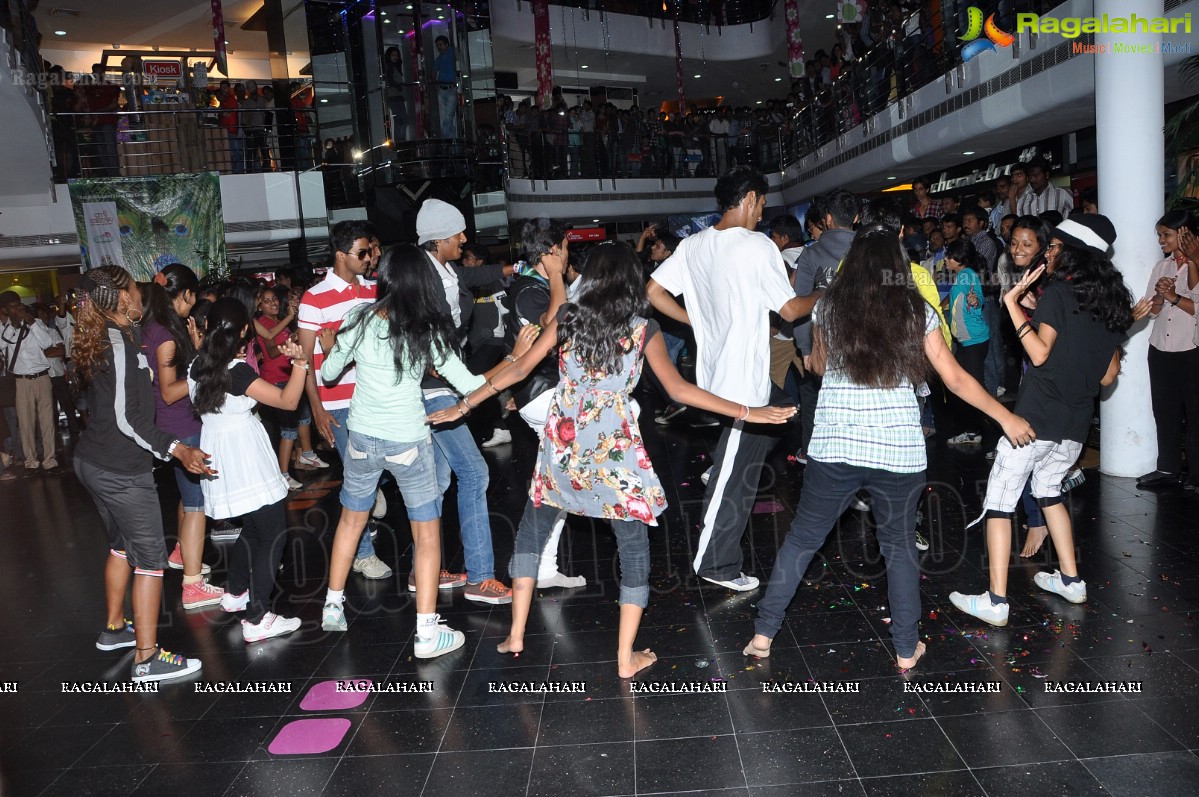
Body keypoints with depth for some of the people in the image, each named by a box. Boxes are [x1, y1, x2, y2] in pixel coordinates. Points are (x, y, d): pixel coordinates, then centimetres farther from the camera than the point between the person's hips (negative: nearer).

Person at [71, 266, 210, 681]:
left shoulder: (100, 340, 9)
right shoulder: (122, 341, -20)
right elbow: (126, 419, -23)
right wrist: (177, 449, -26)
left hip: (94, 461, 10)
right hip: (122, 470, -10)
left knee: (122, 545, 23)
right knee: (150, 556, -2)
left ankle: (114, 628, 38)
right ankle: (147, 658, 2)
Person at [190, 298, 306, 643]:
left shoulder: (198, 366, 5)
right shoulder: (238, 371, -19)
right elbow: (288, 400, -20)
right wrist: (300, 362, -23)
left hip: (217, 456, 9)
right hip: (246, 459, -9)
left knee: (252, 529, 25)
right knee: (273, 535, -2)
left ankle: (234, 592, 39)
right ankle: (257, 619, -3)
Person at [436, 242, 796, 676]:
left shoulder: (568, 317, 2)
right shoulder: (644, 329, -3)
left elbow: (520, 368, 3)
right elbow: (678, 388, -11)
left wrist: (464, 405, 12)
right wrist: (746, 412, -8)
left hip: (562, 443, 3)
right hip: (615, 449, -2)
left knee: (532, 529, 21)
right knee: (634, 546, 11)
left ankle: (516, 634, 24)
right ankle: (627, 657, 14)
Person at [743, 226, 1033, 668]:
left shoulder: (828, 307, 0)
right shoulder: (917, 311, -2)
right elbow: (956, 380, 3)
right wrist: (1006, 417, 14)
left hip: (833, 446, 0)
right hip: (899, 450, 0)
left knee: (801, 539, 13)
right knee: (900, 547, 17)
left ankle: (763, 633, 18)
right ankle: (906, 649, 25)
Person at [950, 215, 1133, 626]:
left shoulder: (1059, 291, -9)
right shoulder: (1113, 302, 12)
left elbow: (1040, 352, -18)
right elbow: (1108, 375, 12)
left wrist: (1013, 305, -14)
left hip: (1036, 416, -8)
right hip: (1077, 423, 8)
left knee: (1000, 499, -3)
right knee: (1048, 490, 27)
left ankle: (995, 600, -5)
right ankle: (1071, 580, 31)